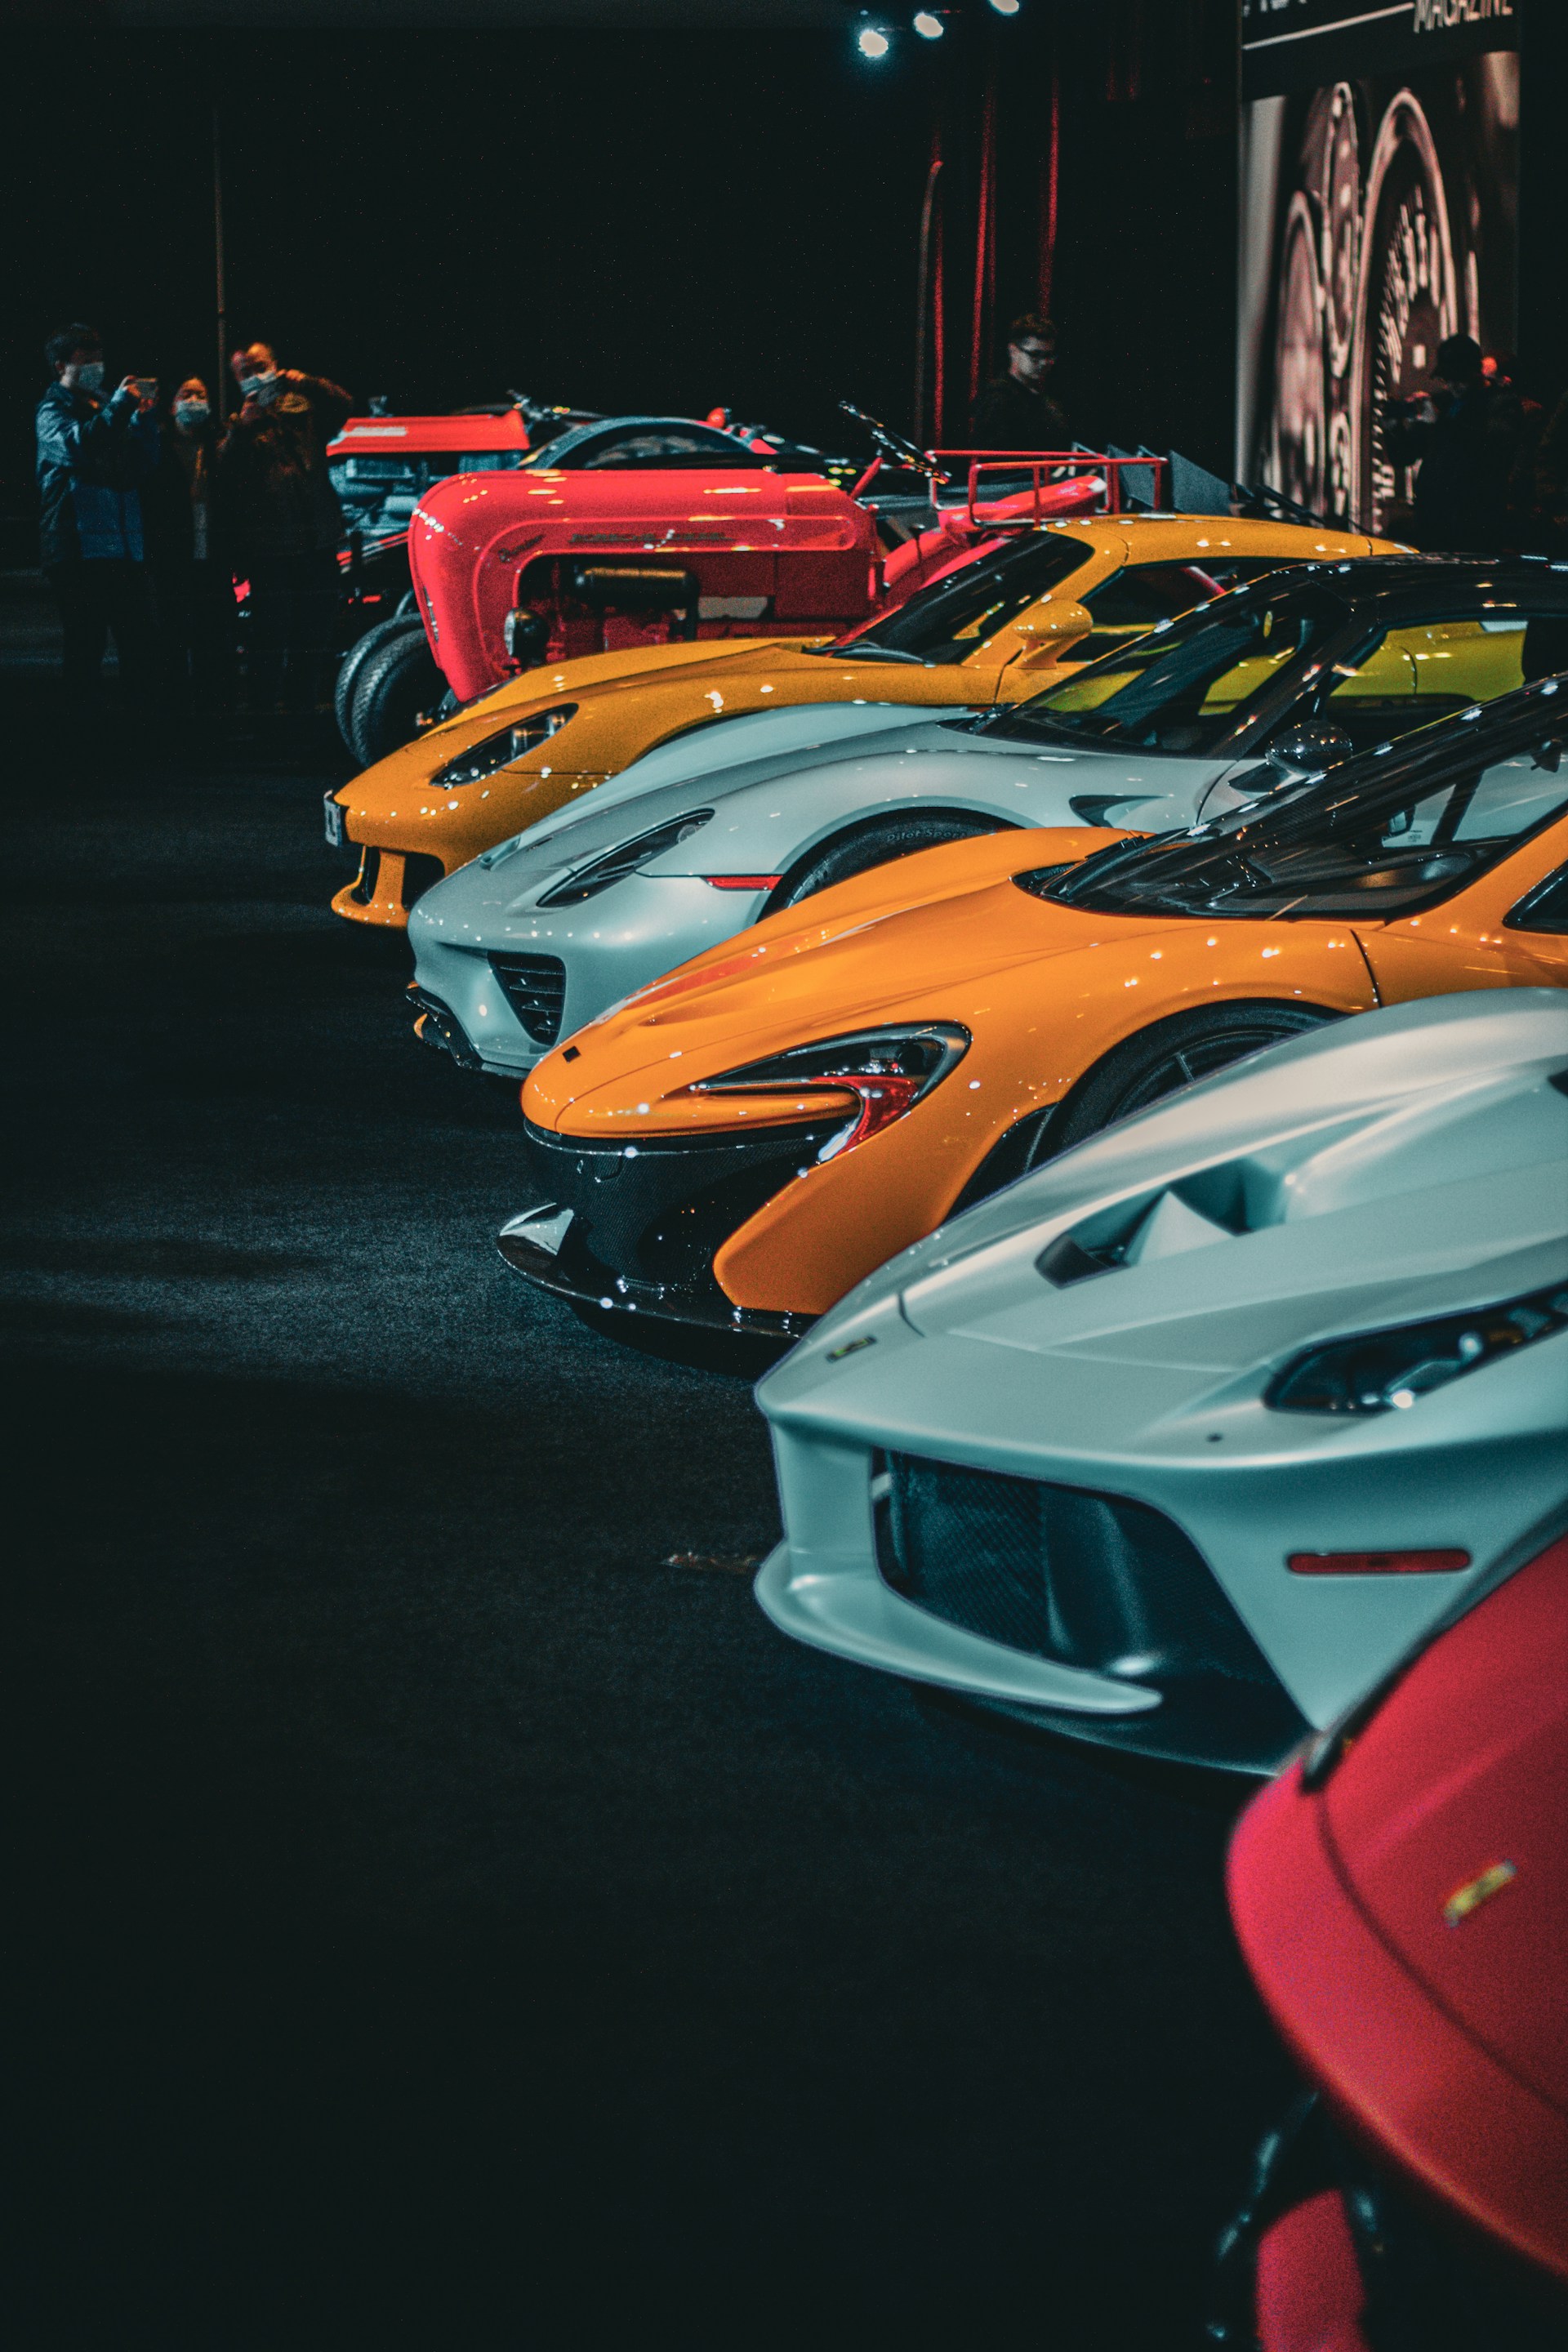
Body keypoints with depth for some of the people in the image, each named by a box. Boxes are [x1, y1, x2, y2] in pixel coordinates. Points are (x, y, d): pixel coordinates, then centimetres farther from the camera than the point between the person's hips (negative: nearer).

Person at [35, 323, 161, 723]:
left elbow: (144, 464, 16)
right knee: (87, 646, -6)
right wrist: (120, 405, -19)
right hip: (79, 549, -6)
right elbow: (75, 445, -19)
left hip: (123, 547, 6)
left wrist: (144, 415, 3)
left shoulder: (104, 406, 21)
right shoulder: (54, 409, 3)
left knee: (142, 642, 1)